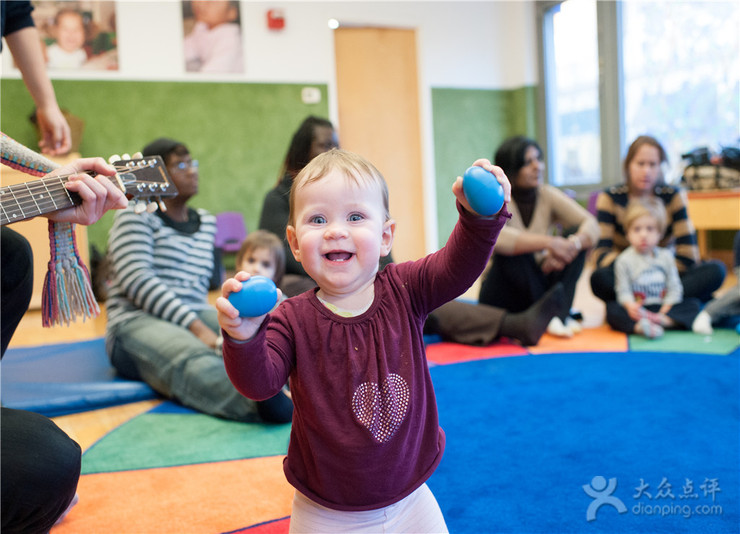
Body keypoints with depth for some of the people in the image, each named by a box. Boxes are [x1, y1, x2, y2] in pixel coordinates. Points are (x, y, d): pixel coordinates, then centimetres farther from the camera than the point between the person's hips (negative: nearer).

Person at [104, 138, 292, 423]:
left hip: (196, 319, 7)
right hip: (138, 323, -6)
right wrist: (196, 327, -23)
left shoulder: (206, 221, 21)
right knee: (193, 362, -41)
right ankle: (262, 403, -71)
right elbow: (137, 281, -14)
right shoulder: (135, 215, 1)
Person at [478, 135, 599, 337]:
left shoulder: (548, 195, 0)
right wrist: (547, 242, -41)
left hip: (541, 286, 4)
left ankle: (559, 313, -24)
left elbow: (591, 225, -11)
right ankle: (547, 316, -21)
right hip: (503, 296, -4)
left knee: (576, 235, -15)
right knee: (514, 250, -33)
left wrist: (572, 244, -33)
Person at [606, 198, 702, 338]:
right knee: (612, 310, -29)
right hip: (638, 310, -3)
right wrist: (630, 306, -31)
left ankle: (662, 320, -34)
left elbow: (674, 287, 5)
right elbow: (623, 291, -9)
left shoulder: (666, 256, 7)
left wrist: (664, 312, -10)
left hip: (663, 308, 4)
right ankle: (639, 327, -52)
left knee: (694, 304, -14)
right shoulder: (624, 260, -3)